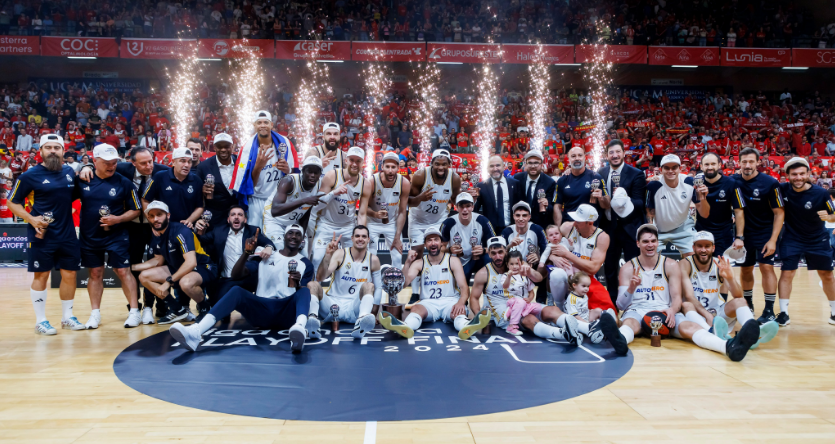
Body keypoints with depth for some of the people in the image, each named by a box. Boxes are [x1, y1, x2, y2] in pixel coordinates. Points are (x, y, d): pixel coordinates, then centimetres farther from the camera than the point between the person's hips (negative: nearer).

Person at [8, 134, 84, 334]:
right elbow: (13, 202, 1)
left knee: (69, 274, 8)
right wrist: (31, 219, -16)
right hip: (42, 235, -4)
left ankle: (67, 317, 22)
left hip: (67, 235, 4)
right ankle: (40, 321, 15)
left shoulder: (70, 172, 8)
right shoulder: (30, 175, -5)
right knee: (41, 275, 3)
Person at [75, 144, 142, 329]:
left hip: (117, 236, -2)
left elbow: (135, 210, -3)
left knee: (123, 272, -2)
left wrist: (118, 219, -16)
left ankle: (134, 312, 4)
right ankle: (95, 314, 20)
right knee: (95, 273, 10)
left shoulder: (124, 182, -6)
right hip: (89, 237, 2)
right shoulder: (82, 180, -2)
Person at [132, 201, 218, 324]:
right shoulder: (156, 235, 1)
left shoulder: (180, 232, -24)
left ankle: (204, 307, -6)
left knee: (185, 283, -40)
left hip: (203, 268, -9)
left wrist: (168, 282, -29)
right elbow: (158, 260, 16)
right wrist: (131, 267, 10)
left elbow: (191, 262, -32)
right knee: (144, 276, -1)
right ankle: (178, 310, 6)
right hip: (179, 268, 9)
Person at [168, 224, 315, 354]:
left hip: (287, 313, -1)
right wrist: (247, 253, -8)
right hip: (261, 309, 2)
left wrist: (298, 284, -21)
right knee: (236, 291, -26)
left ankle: (300, 328, -67)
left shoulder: (306, 264, 13)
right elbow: (236, 276, 8)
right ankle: (195, 332, -49)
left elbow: (304, 293, 2)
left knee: (304, 291, -32)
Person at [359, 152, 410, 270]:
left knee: (398, 258, 1)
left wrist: (397, 238, -10)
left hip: (392, 223, 2)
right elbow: (362, 213, -24)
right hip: (373, 223, -2)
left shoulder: (405, 184, -18)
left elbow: (402, 212, -9)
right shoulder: (370, 183, -26)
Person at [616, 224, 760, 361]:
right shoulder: (628, 268, 8)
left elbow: (677, 297, 5)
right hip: (636, 311, -1)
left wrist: (672, 310, -21)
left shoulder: (670, 265, 12)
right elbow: (620, 305, 2)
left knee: (688, 326, -32)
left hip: (665, 314, 2)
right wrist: (631, 288, -20)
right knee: (629, 323, -40)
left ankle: (730, 347, -62)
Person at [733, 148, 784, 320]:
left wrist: (773, 240, -16)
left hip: (765, 233, -3)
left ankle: (769, 311, -3)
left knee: (766, 267, -11)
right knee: (745, 269, 11)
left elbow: (779, 213, -10)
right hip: (744, 233, 3)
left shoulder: (770, 183, -13)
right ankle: (748, 305, 28)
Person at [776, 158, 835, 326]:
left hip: (818, 240, 1)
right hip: (792, 239, 0)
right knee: (786, 273, -9)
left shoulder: (820, 193, -17)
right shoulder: (782, 189, -14)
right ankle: (784, 313, -1)